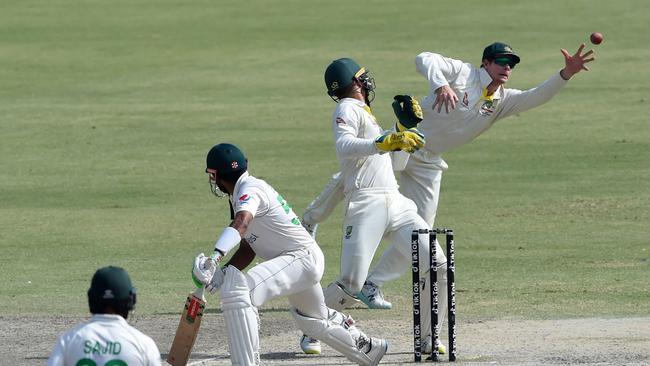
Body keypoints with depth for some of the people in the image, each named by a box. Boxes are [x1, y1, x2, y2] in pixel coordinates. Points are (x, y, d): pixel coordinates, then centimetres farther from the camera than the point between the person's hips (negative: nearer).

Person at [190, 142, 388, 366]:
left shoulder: (250, 190, -16)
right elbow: (247, 248, 13)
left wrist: (214, 259, -52)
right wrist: (220, 274, -3)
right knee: (312, 319, 33)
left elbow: (241, 222, -39)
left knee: (238, 292, -28)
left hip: (302, 257, -11)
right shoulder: (247, 190, 15)